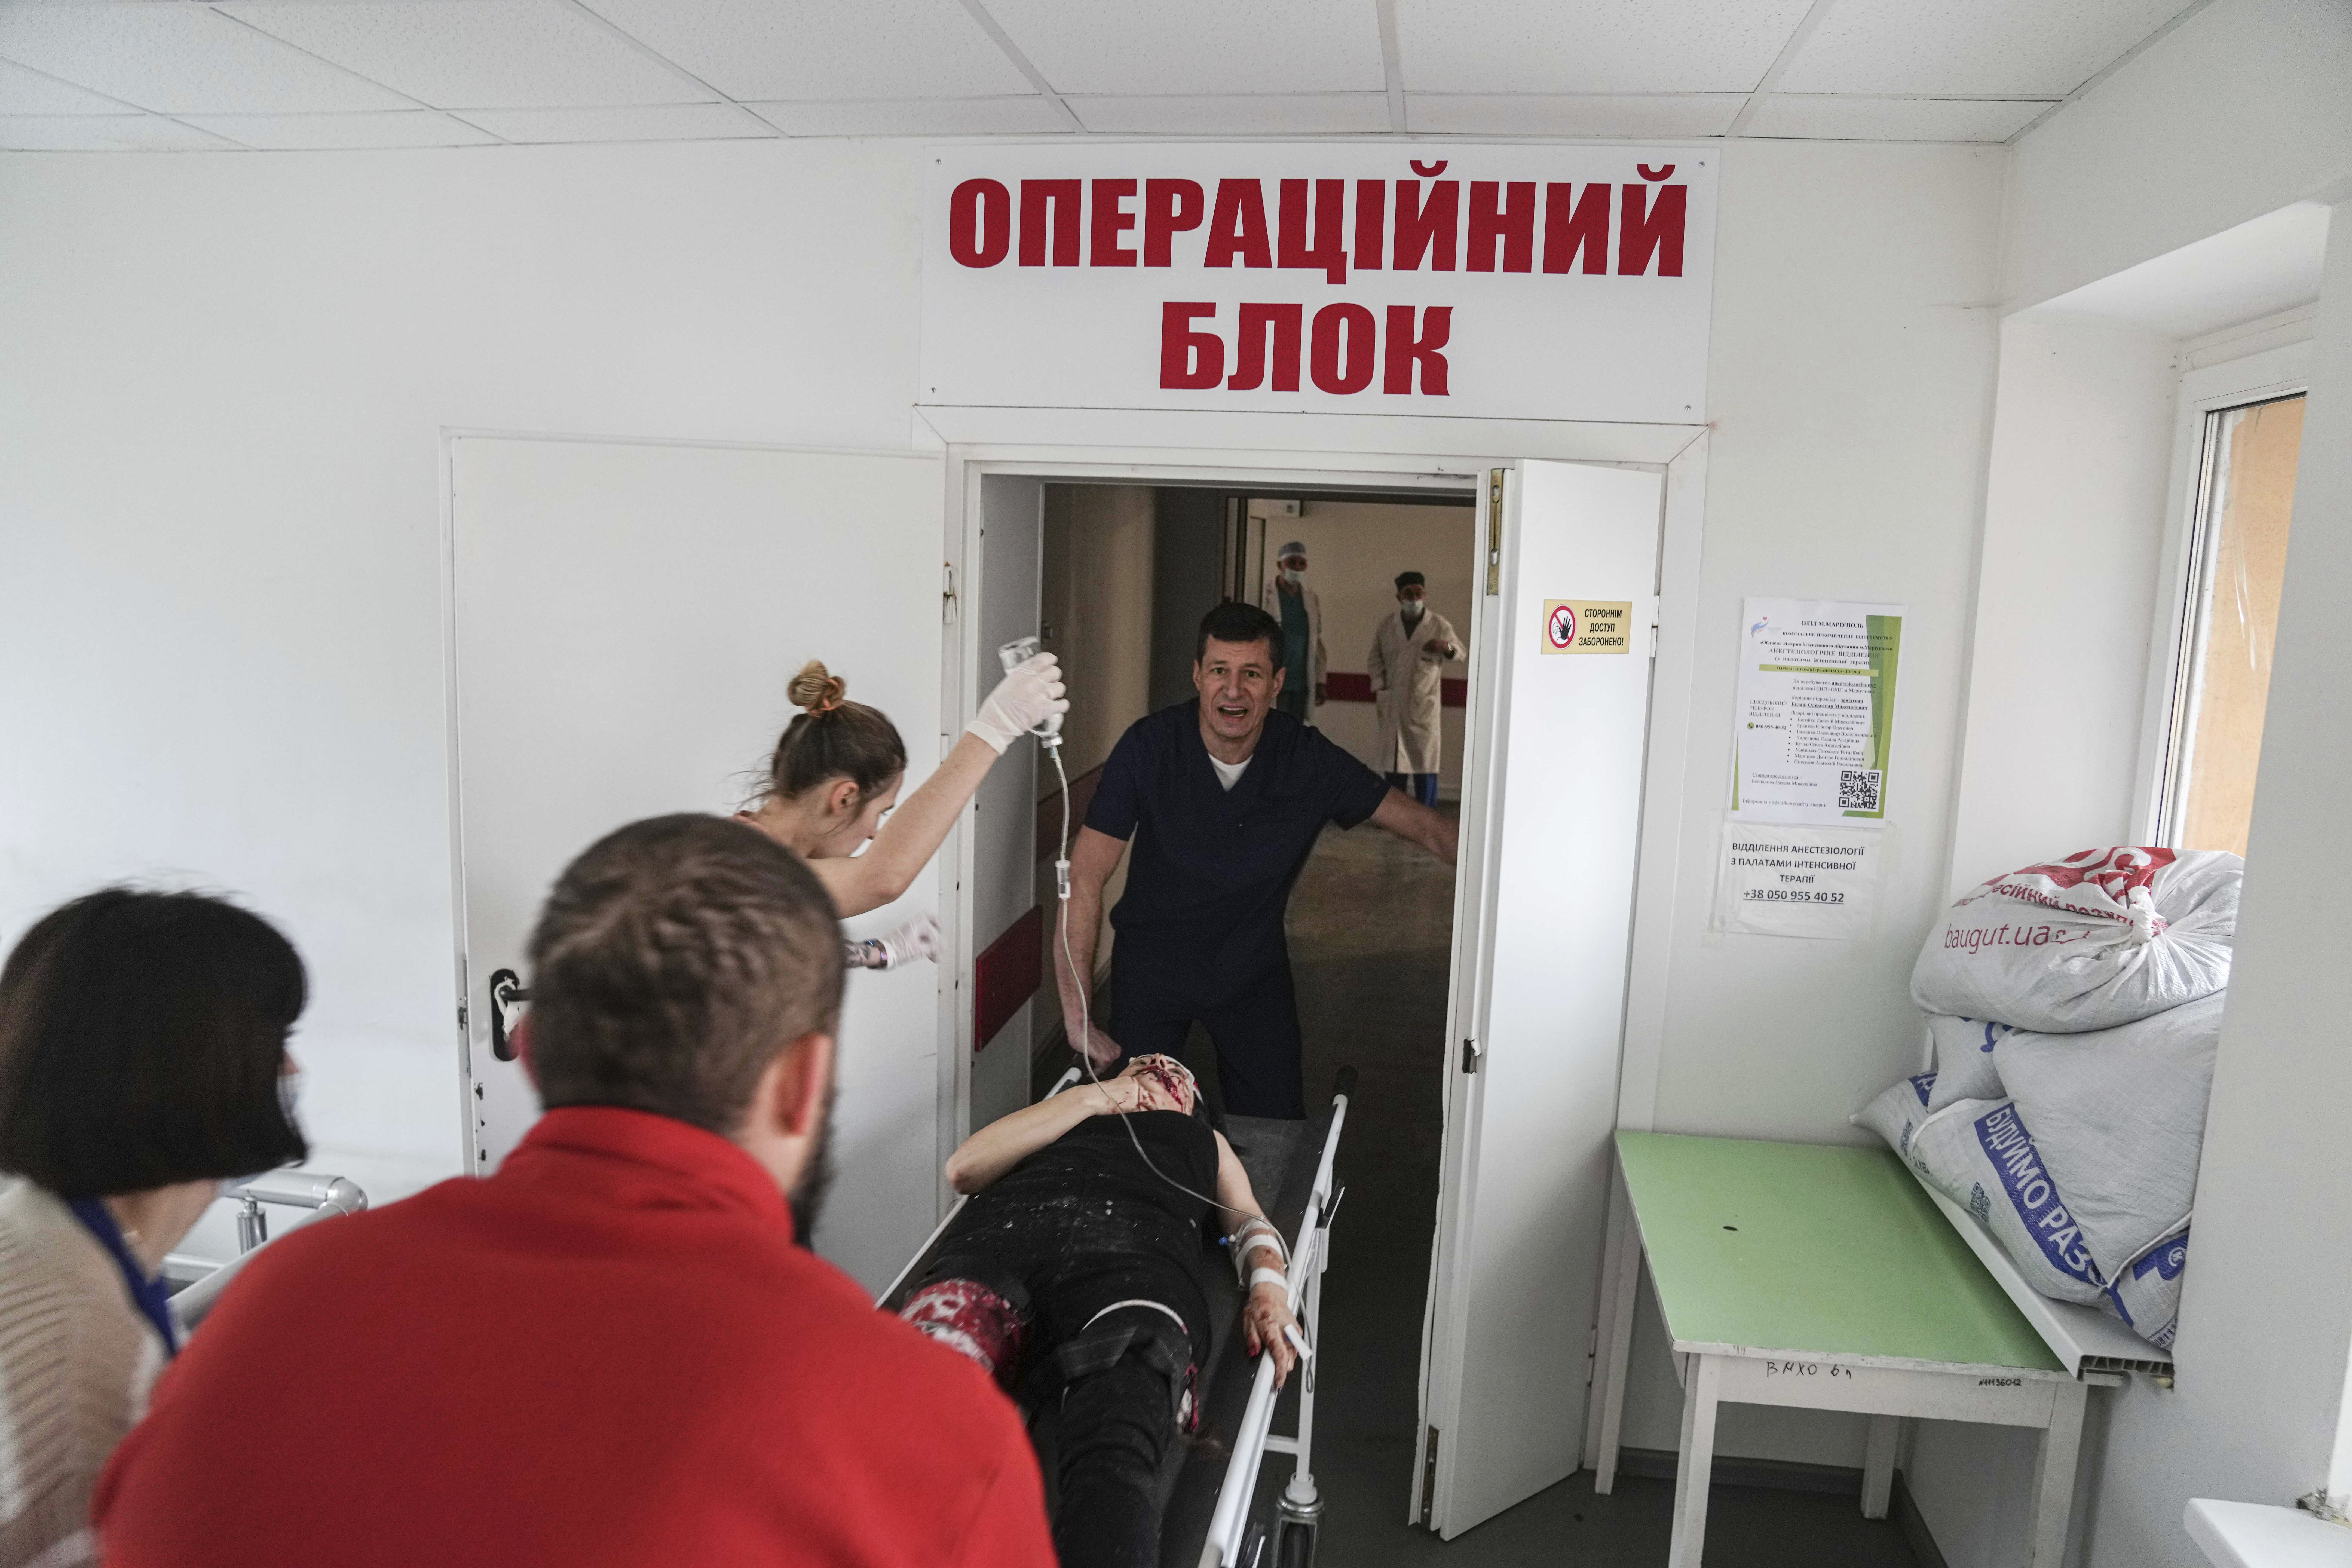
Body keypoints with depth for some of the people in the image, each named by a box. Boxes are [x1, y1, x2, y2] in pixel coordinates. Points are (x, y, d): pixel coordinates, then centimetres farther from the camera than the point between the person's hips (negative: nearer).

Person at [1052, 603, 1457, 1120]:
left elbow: (1424, 826, -7)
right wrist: (1078, 1018, -25)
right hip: (1153, 970, -1)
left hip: (1254, 972, 2)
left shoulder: (1309, 760, -16)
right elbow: (1085, 877, -22)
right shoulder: (1150, 746, -21)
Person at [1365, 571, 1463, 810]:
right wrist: (1380, 685, 1)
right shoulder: (1387, 626, 6)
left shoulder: (1440, 625, -1)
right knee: (1394, 762, 9)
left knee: (1425, 761, -4)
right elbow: (1374, 658, 14)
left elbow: (1460, 652, -8)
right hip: (1393, 706, 3)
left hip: (1424, 705, -3)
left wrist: (1446, 647, -31)